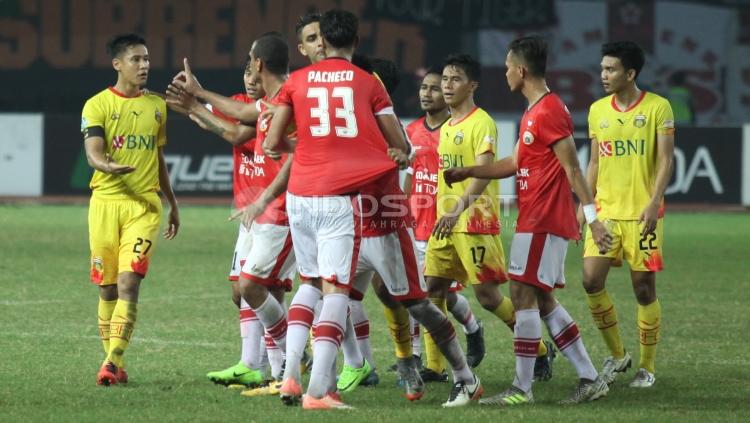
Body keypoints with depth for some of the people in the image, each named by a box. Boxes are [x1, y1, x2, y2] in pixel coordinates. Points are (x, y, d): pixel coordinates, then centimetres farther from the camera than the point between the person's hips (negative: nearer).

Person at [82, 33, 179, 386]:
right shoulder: (97, 105, 0)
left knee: (128, 283, -14)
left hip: (145, 205, 1)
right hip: (105, 202, -1)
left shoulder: (157, 106, 13)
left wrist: (172, 204, 27)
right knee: (107, 288, 5)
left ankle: (112, 361, -19)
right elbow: (92, 152, -12)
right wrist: (109, 166, -34)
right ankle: (115, 362, 16)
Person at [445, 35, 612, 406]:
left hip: (542, 222, -10)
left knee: (523, 295, -9)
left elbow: (572, 168, -19)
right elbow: (516, 163, 25)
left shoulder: (549, 112, -15)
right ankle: (589, 379, 13)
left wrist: (592, 216, -21)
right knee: (542, 299, 11)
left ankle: (522, 388, -7)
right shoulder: (535, 111, 17)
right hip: (536, 220, 10)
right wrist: (466, 173, 26)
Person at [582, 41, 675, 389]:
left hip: (642, 213, -4)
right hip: (605, 210, 4)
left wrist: (654, 203, -19)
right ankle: (616, 355, 9)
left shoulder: (658, 108, -5)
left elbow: (665, 161, -8)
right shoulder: (598, 110, 9)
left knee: (644, 288, 0)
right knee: (591, 279, -9)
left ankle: (647, 367, 13)